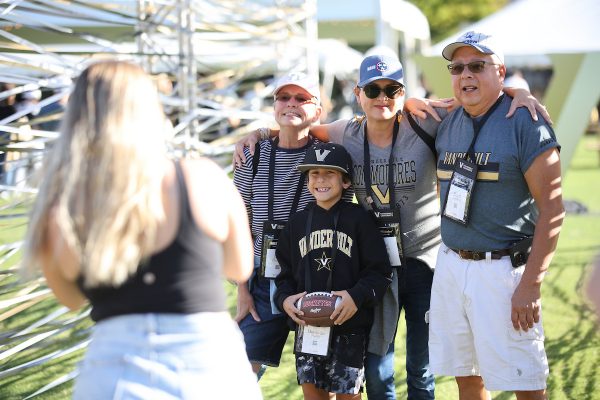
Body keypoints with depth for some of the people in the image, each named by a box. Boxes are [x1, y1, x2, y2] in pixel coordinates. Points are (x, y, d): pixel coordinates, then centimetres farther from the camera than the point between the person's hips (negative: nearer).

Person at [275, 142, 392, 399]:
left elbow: (380, 272, -5)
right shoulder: (297, 223, 11)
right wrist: (285, 299, -6)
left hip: (350, 325, -4)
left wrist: (357, 296, -20)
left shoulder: (358, 219, -2)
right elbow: (285, 273, 13)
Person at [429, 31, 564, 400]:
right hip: (450, 265, 6)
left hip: (502, 269, -6)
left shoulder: (525, 124, -11)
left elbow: (552, 209, -14)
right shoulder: (447, 125, 10)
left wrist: (531, 285, -17)